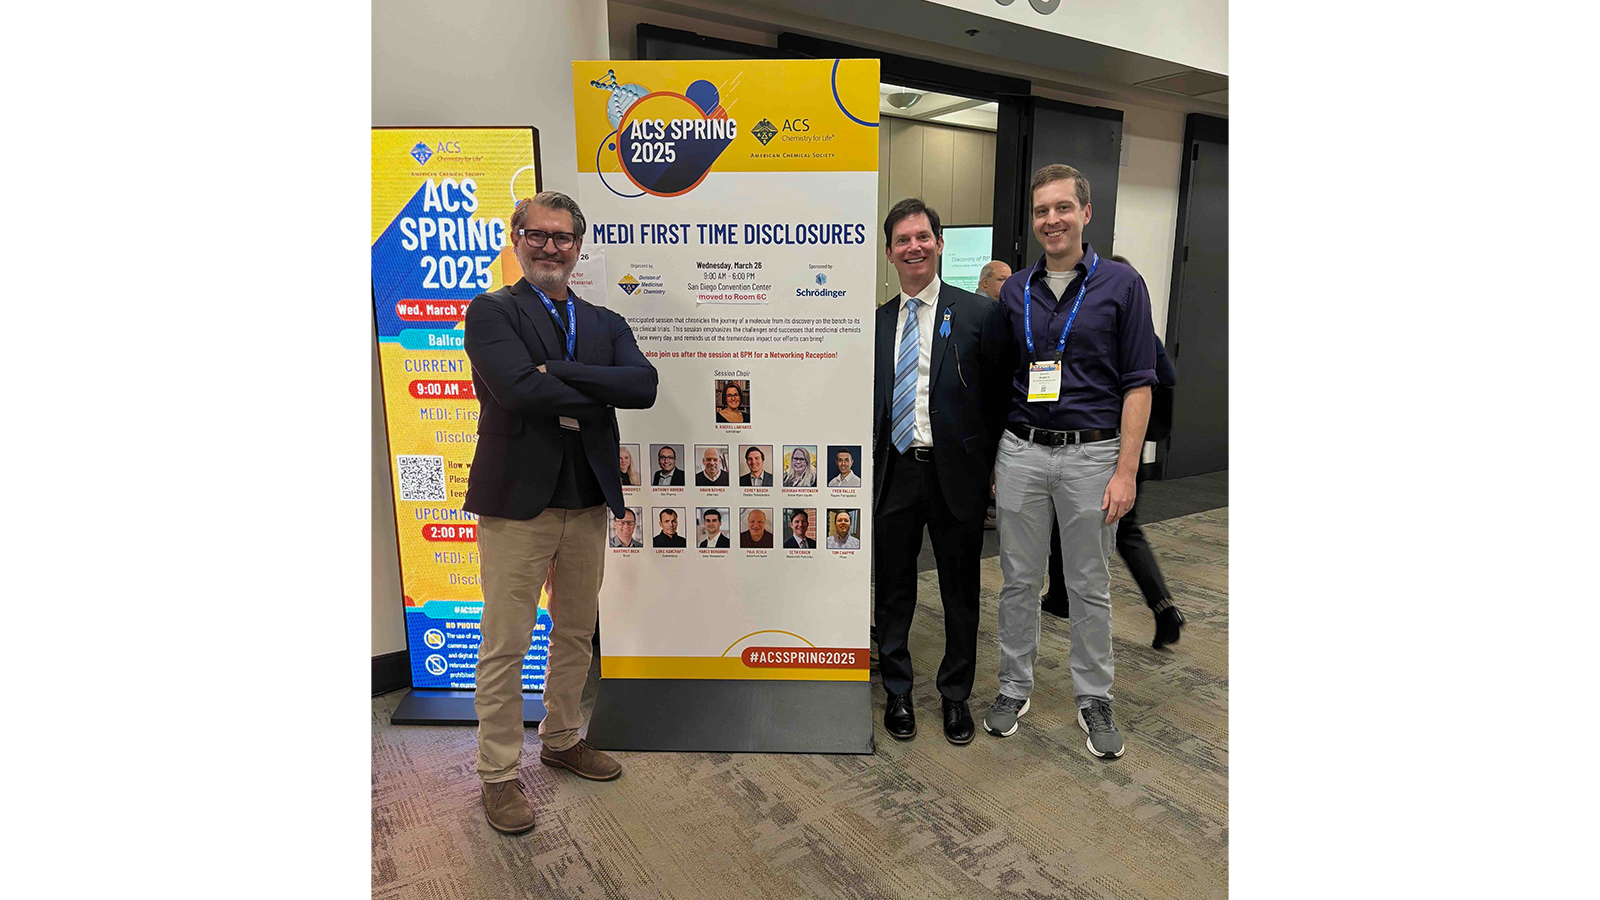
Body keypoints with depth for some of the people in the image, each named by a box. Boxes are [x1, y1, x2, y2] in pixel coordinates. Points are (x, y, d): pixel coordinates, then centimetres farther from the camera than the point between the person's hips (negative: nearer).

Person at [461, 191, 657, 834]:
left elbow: (645, 385, -8)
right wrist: (601, 393, -10)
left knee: (577, 633, 17)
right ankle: (499, 774, 19)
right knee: (505, 644, 3)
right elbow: (521, 389, -20)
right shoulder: (490, 313, -1)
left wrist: (558, 372, -16)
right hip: (518, 499, -5)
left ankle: (562, 739, 37)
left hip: (588, 501, 5)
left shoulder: (606, 323, 12)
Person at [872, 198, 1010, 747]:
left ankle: (955, 695, 32)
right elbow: (867, 405, 9)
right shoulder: (875, 324, 8)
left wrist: (992, 468, -5)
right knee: (894, 591, 13)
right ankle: (897, 692, 32)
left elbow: (999, 398, -1)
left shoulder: (979, 314, -2)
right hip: (893, 475, 3)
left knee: (961, 594, 12)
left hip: (956, 474, -2)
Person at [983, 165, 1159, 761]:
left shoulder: (1122, 284, -1)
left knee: (1090, 587, 10)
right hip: (1020, 451, 3)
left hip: (1091, 454, -2)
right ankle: (1014, 688, 27)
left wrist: (1126, 471, -11)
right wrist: (991, 459, 6)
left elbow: (1137, 384, -4)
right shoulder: (1013, 291, 8)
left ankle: (1094, 699, 26)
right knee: (1019, 581, 11)